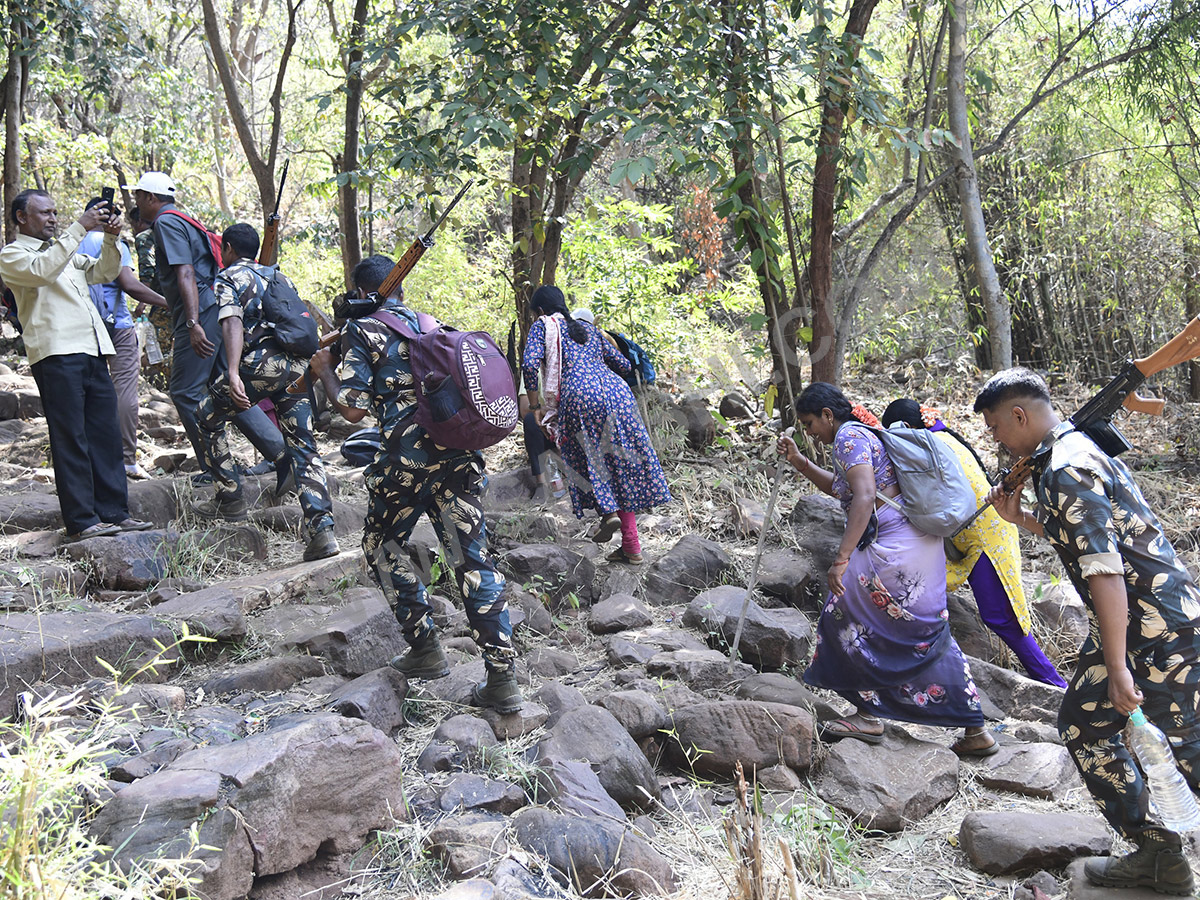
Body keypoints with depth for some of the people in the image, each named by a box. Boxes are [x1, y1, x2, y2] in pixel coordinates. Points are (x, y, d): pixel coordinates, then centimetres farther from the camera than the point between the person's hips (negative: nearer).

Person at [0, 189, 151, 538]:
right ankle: (81, 520, -7)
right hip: (56, 354, -7)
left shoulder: (67, 253, 28)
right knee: (70, 438, -8)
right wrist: (80, 227, -16)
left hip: (93, 352, 7)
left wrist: (110, 238, 4)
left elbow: (103, 272, 22)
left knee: (106, 434, 5)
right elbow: (42, 270, -15)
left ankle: (114, 511, 9)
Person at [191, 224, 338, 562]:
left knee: (208, 418, 19)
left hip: (260, 362, -5)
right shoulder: (279, 276, 29)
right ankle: (322, 530, -12)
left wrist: (233, 374, -21)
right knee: (304, 447, 3)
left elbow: (233, 324, -9)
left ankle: (230, 499, 19)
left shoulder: (228, 278, 9)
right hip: (298, 365, 5)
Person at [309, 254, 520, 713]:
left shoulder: (361, 328, 2)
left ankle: (425, 648, 17)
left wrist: (325, 371, 13)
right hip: (459, 452, 5)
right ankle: (503, 677, 1)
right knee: (473, 559, 5)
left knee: (382, 544, 19)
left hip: (408, 457, -5)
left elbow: (353, 409, -5)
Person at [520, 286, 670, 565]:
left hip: (579, 396, -5)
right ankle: (632, 547, 9)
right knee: (622, 466, 8)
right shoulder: (589, 329, 29)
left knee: (586, 460, 15)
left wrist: (535, 406, 5)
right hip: (617, 392, 5)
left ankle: (607, 511, -7)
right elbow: (623, 365, 28)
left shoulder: (542, 326, 13)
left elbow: (529, 365, -4)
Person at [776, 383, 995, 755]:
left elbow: (864, 497, -25)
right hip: (921, 543, 10)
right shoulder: (860, 432, 20)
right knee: (929, 636, 14)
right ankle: (976, 731, 17)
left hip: (894, 548, -10)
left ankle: (868, 716, 9)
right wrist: (800, 462, 26)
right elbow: (841, 488, 35)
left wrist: (841, 559, -29)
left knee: (845, 618, 1)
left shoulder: (847, 436, -11)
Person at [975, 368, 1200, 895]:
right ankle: (1157, 854, 19)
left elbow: (1105, 570, -26)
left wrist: (1117, 667, -25)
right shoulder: (1070, 450, 12)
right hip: (1125, 625, 10)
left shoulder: (1066, 470, -20)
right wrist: (1022, 519, 14)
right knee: (1084, 726, 13)